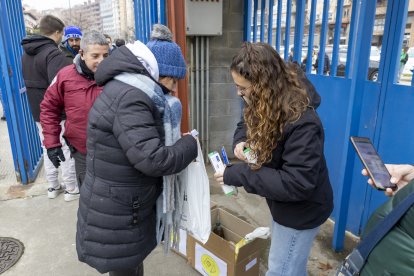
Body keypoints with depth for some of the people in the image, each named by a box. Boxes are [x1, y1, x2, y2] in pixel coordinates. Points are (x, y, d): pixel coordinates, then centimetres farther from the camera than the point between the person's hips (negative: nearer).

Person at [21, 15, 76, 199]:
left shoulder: (26, 53, 11)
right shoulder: (53, 53, -20)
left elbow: (27, 80, 18)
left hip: (38, 111, 8)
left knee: (48, 149, 17)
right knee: (66, 150, 4)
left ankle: (53, 186, 28)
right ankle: (71, 188, 14)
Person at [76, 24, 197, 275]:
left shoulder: (130, 90, 7)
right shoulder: (129, 98, -25)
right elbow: (152, 158, -30)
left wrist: (179, 144, -1)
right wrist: (190, 145, -15)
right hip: (115, 217, -9)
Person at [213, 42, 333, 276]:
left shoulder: (302, 122, -34)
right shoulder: (263, 103, -7)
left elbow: (297, 183, -35)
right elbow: (247, 124, 11)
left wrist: (240, 175, -33)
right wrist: (241, 141, -14)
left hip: (301, 211, -8)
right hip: (284, 203, 8)